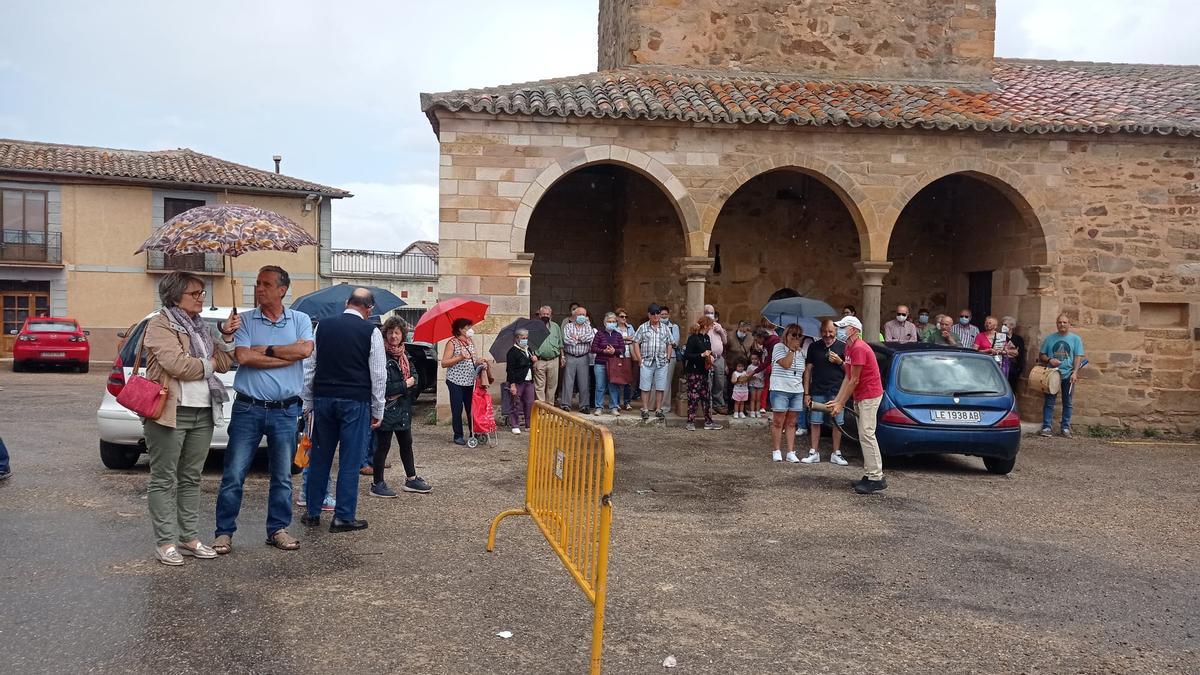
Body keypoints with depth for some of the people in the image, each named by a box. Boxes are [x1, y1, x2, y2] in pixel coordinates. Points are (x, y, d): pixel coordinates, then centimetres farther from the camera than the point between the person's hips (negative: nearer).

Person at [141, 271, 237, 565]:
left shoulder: (201, 327, 19)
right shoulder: (160, 325, -5)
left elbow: (223, 364, 17)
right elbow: (176, 364, -19)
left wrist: (227, 336, 3)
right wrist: (208, 365, -3)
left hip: (203, 413, 8)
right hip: (170, 412, -8)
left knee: (191, 478, 11)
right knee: (165, 480, 0)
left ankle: (188, 537, 18)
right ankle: (166, 542, 3)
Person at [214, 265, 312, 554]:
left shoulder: (300, 320, 6)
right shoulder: (245, 320, 2)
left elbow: (305, 350, -13)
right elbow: (243, 357, -13)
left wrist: (265, 350, -9)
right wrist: (288, 355, -11)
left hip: (285, 411, 1)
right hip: (248, 408, -1)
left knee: (283, 476, 11)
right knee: (234, 474, 1)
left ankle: (278, 529, 23)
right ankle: (224, 531, 12)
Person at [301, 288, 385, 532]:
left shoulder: (324, 327, 6)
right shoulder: (371, 332, -5)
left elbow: (310, 367, 10)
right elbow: (378, 375, -4)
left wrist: (308, 403, 17)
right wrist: (377, 411, 3)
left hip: (323, 399, 4)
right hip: (356, 402, -4)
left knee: (320, 457, 13)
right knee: (350, 461, 2)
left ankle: (312, 513, 21)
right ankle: (344, 517, 6)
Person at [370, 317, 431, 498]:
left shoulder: (404, 354, 9)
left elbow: (414, 377, 7)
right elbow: (384, 387, -21)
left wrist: (399, 391, -9)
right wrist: (405, 384, -10)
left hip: (403, 407, 8)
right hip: (386, 409, -8)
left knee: (406, 443, 16)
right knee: (383, 446, 1)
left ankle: (411, 479, 28)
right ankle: (377, 484, 12)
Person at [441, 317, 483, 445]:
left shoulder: (470, 341, 12)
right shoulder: (452, 342, -7)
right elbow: (444, 363, -11)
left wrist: (478, 361, 3)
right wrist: (460, 357, -20)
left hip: (470, 382, 5)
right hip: (456, 382, -5)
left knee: (471, 409, 6)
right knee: (457, 410, 1)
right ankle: (458, 436, 10)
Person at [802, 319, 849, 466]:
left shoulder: (842, 347, 5)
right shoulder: (814, 347, 8)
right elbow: (808, 370, 8)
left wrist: (839, 362, -11)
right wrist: (806, 393, 3)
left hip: (837, 392, -1)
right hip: (817, 392, 1)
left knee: (837, 423, 1)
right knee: (815, 423, 3)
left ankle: (836, 454, 12)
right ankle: (814, 453, 12)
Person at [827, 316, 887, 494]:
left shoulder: (859, 348, -19)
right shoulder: (849, 348, 12)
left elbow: (854, 380, -18)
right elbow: (847, 378, 12)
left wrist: (841, 404, -14)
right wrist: (837, 400, 5)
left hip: (869, 396, -10)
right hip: (860, 397, 10)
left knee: (867, 435, -12)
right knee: (864, 436, 10)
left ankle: (877, 478, -11)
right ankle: (869, 475, 14)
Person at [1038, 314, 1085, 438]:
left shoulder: (1075, 339, 4)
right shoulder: (1049, 338, 7)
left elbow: (1078, 357, -1)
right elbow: (1041, 355, 10)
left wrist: (1075, 372, -14)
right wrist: (1049, 360, -11)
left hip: (1068, 375, 0)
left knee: (1068, 403, 6)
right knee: (1049, 402, 0)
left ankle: (1066, 428, 14)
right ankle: (1046, 427, 3)